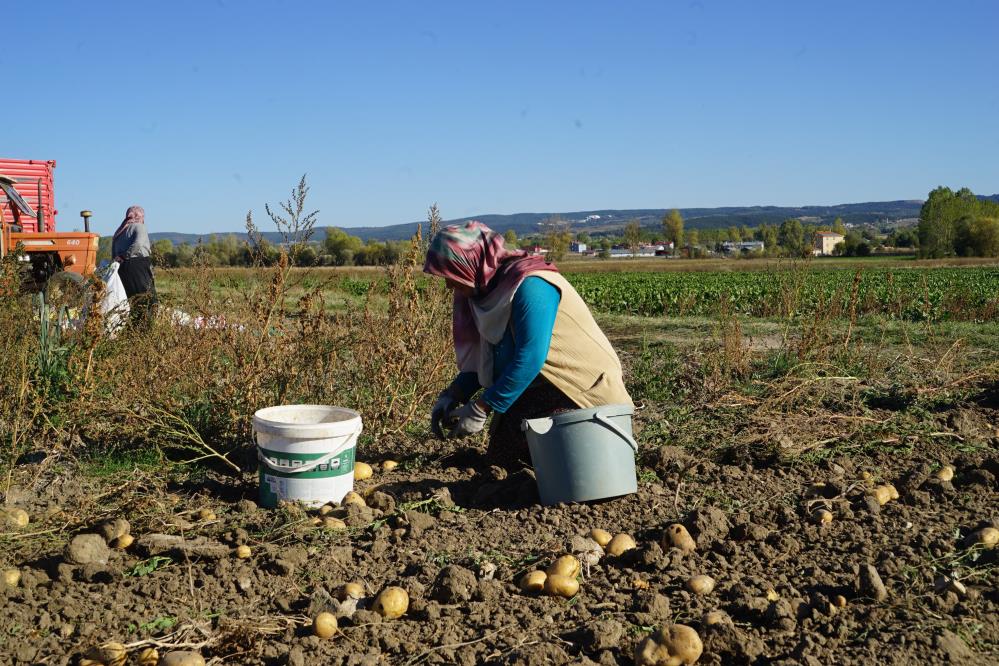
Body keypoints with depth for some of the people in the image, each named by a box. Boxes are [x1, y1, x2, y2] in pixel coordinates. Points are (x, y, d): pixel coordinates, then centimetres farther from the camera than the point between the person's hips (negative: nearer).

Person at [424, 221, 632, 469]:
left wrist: (480, 409, -25)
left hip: (584, 391, -8)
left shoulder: (529, 286, -23)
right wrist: (453, 395, -7)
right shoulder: (488, 291, 4)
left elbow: (530, 358, -29)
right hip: (537, 393, 8)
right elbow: (483, 357, 8)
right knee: (502, 459, 4)